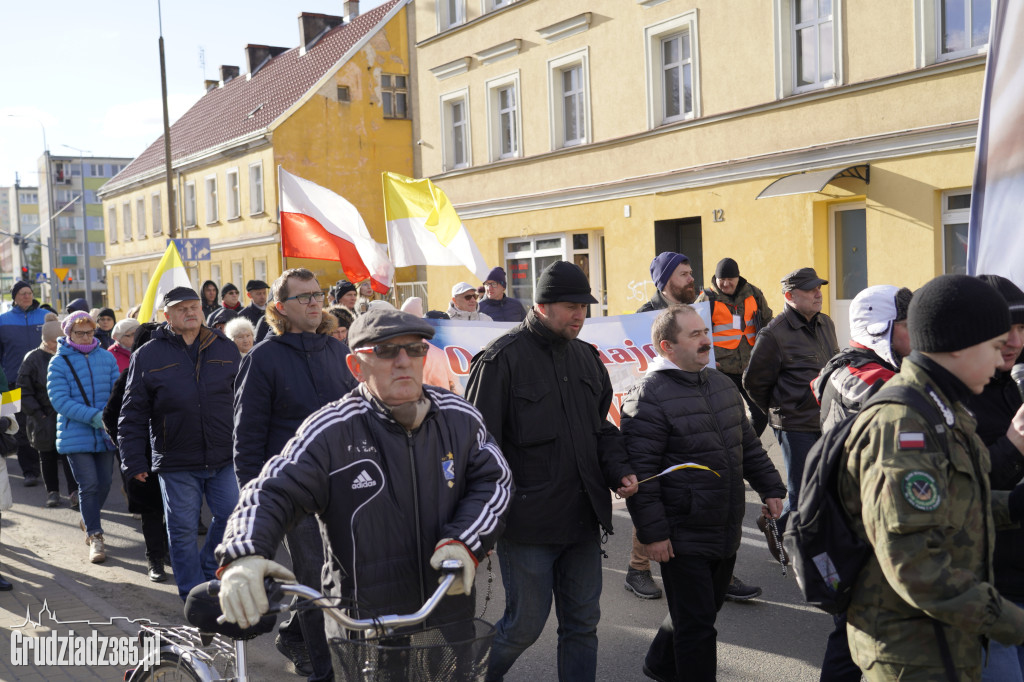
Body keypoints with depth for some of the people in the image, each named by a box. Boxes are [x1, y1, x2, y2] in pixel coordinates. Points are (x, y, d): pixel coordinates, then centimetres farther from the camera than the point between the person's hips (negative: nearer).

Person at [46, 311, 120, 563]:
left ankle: (89, 520, 38)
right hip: (75, 435, -3)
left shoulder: (107, 358, 4)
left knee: (104, 483, 12)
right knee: (88, 485, -7)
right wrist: (94, 416, -23)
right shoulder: (59, 362, -5)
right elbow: (59, 400, -13)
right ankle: (95, 537, 4)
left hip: (105, 434, 4)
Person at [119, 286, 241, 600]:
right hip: (176, 463, -2)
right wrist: (135, 461, -3)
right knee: (183, 531, 6)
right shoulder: (147, 356, 1)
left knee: (231, 515, 4)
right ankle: (194, 595, 20)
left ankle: (209, 571, 28)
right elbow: (133, 414, 2)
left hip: (224, 458, 2)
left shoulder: (226, 349, 7)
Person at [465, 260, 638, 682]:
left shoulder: (585, 357, 10)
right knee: (525, 625, 7)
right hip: (528, 521, -6)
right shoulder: (502, 358, -13)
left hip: (582, 518, 6)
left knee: (582, 622, 14)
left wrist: (617, 470, 1)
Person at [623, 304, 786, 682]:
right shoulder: (648, 396, -17)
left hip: (726, 531, 9)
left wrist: (771, 488, 16)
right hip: (682, 537, -8)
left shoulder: (721, 383, 10)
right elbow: (640, 472, -19)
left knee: (707, 607, 22)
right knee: (696, 621, 1)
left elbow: (748, 444, 21)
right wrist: (652, 533, -19)